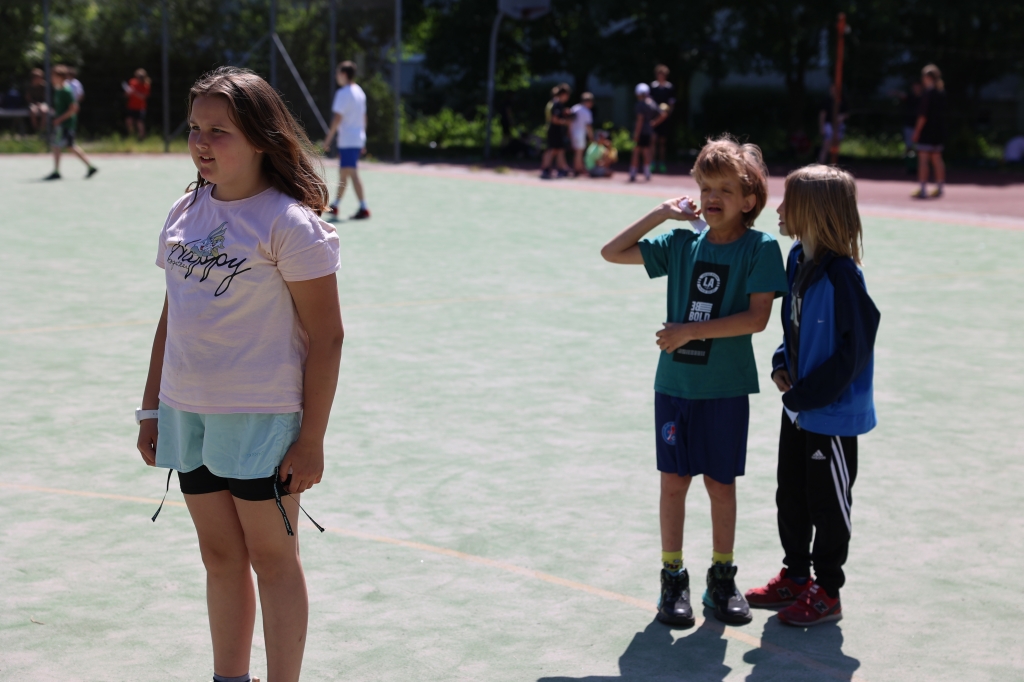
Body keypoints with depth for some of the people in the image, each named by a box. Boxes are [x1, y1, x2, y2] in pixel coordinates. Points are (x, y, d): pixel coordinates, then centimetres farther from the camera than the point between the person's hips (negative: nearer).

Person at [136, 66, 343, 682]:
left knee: (271, 558, 3)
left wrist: (312, 438, -15)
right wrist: (152, 409, 14)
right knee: (220, 555, 15)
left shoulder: (289, 222, -13)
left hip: (262, 419, -6)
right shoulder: (185, 214, 7)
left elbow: (325, 336, -13)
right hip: (186, 413, 6)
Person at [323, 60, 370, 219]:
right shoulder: (359, 92, 13)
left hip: (347, 140, -9)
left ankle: (364, 208, -15)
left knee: (352, 173, -10)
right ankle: (335, 206, 27)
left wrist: (328, 139, -14)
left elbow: (337, 118, -18)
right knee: (343, 172, 17)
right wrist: (362, 137, 23)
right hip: (358, 139, 9)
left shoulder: (343, 93, -13)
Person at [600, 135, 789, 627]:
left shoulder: (760, 248, -7)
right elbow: (611, 252, 7)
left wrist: (692, 331, -19)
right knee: (674, 481, 6)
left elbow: (757, 316, -16)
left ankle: (722, 579, 23)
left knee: (720, 484, 7)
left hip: (726, 388, -3)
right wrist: (662, 214, 0)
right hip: (674, 383, 3)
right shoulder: (682, 244, 4)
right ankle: (673, 579, 18)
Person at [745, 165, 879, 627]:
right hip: (798, 408, 9)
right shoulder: (798, 259, 3)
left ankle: (827, 593, 19)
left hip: (832, 412, -9)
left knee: (828, 503, 6)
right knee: (791, 496, 19)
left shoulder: (842, 276, -24)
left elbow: (854, 349, -23)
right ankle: (795, 576, 35)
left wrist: (805, 394, -18)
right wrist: (782, 365, 1)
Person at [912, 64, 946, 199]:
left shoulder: (928, 93, -14)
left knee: (923, 160, -5)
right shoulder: (942, 92, 10)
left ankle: (922, 190, -8)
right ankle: (939, 188, 16)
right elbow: (943, 112, 15)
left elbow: (923, 114, -17)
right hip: (939, 131, 8)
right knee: (937, 160, 13)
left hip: (927, 131, -8)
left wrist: (917, 130, -12)